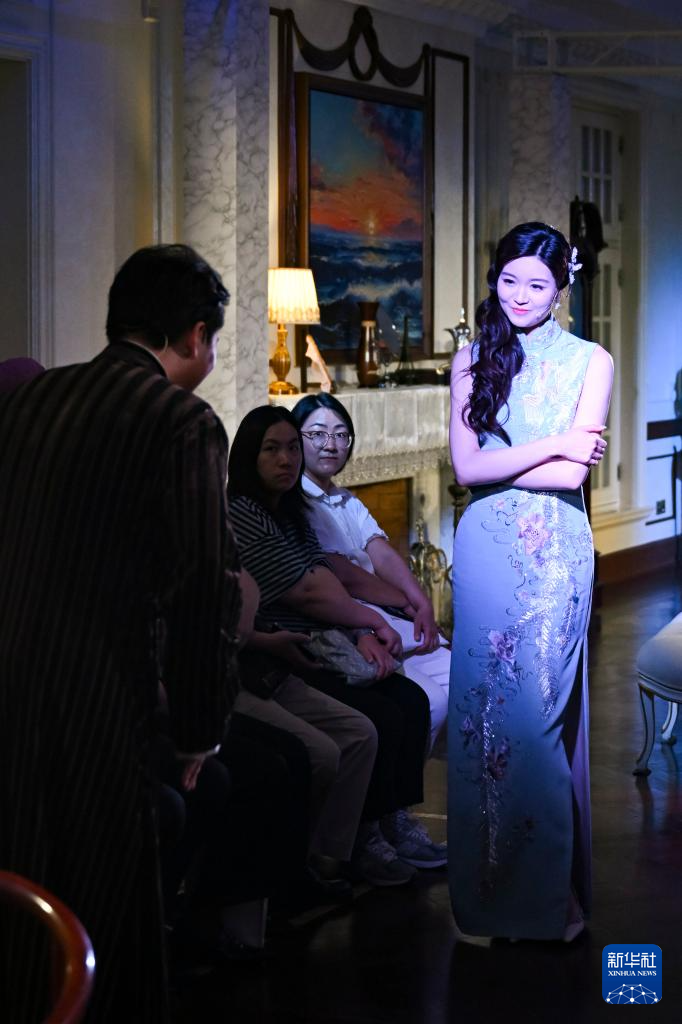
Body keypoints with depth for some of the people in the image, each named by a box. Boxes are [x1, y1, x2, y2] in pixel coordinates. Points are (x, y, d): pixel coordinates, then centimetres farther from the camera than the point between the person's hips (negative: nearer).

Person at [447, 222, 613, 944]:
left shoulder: (589, 361, 1)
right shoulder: (473, 360, 8)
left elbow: (572, 472, -8)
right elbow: (465, 468, -2)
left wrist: (493, 466, -5)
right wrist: (551, 446, -9)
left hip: (555, 552, -2)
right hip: (486, 551, 2)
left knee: (539, 710, -4)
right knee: (482, 709, 2)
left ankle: (551, 890, 10)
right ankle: (487, 895, 11)